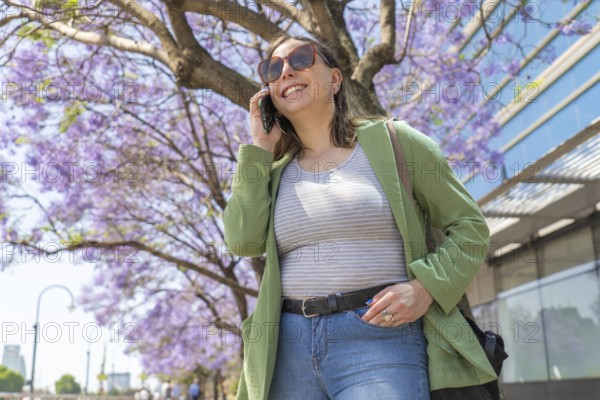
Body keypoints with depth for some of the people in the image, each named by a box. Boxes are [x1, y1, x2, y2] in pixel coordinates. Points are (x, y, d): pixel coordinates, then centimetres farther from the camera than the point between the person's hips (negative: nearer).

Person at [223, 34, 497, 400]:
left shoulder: (391, 141, 3)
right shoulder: (276, 173, 14)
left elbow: (469, 228, 5)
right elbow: (244, 241, -3)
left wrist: (425, 287, -12)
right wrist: (260, 147, 3)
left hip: (380, 339, -3)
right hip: (290, 346, 4)